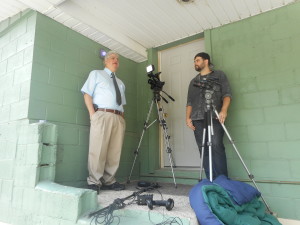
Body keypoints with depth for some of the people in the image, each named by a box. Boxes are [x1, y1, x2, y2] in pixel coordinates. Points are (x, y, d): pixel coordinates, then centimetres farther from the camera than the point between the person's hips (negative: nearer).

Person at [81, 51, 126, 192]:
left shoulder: (121, 83, 29)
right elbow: (87, 94, 4)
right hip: (102, 115, -5)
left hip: (119, 118, 5)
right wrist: (92, 114, -9)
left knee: (115, 152, 1)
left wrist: (122, 118, 8)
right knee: (98, 150, -9)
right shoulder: (96, 74, 14)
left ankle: (109, 181, 9)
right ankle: (94, 182, 0)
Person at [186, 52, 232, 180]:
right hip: (197, 119, 4)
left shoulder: (219, 75, 15)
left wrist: (224, 110, -14)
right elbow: (189, 102, 20)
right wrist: (188, 117, 5)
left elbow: (227, 94, 4)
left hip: (215, 117, -3)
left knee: (216, 146, -15)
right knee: (204, 150, -2)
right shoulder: (193, 81, 26)